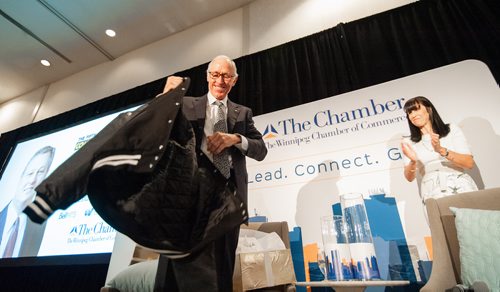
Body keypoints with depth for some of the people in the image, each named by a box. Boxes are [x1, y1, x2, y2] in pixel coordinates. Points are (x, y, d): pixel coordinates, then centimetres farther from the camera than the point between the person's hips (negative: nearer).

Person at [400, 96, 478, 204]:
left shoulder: (452, 129, 10)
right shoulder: (410, 143, 10)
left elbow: (469, 163, -1)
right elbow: (410, 177, 2)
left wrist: (441, 150, -17)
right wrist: (413, 161, -18)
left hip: (461, 186, 1)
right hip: (433, 192, -1)